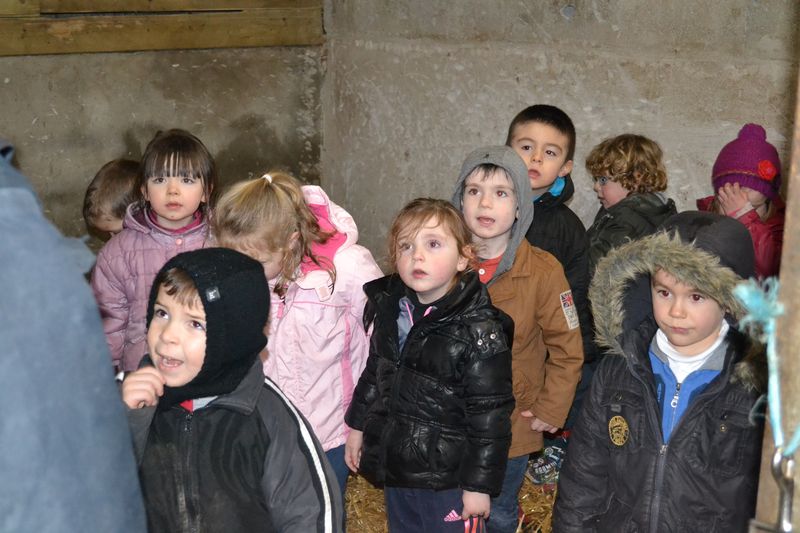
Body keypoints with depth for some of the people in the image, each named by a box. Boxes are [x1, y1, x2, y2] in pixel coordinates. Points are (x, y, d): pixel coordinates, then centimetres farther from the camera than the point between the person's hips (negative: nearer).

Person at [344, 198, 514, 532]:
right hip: (394, 467, 6)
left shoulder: (479, 332, -22)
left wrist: (479, 483, -16)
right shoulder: (390, 309, -2)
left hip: (448, 480, -6)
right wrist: (357, 425, 18)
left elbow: (489, 417, -18)